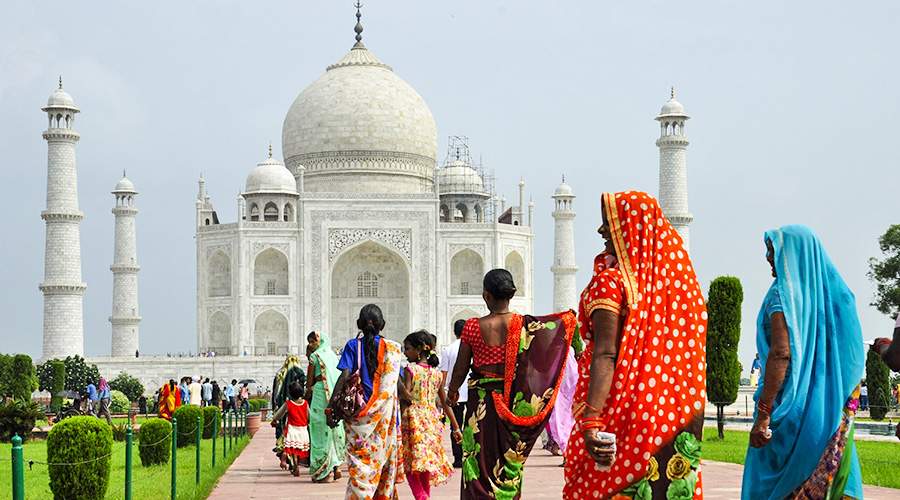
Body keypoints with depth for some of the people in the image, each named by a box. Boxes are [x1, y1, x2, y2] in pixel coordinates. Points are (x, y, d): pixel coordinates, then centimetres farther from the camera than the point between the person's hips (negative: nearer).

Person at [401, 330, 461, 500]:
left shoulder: (410, 370, -7)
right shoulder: (437, 373, 9)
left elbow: (405, 399, -12)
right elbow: (445, 403, 12)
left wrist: (398, 423, -9)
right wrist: (456, 428, 17)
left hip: (413, 421, -5)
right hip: (432, 421, 5)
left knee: (411, 466, -2)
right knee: (425, 467, 15)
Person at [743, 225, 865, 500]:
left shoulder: (784, 293, -10)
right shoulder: (834, 293, 11)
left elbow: (781, 353, -21)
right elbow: (853, 355, 13)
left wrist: (763, 414, -23)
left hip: (791, 406, -7)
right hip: (830, 412, 7)